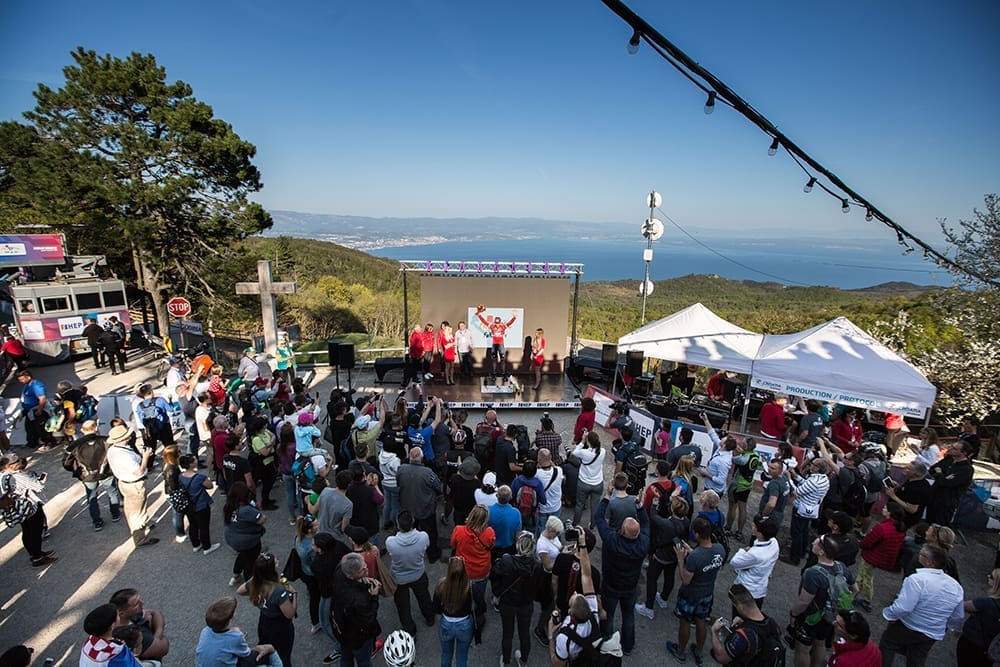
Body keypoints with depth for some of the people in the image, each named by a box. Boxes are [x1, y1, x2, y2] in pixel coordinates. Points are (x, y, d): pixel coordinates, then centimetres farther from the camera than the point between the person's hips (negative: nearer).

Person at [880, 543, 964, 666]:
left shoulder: (917, 579, -29)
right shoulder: (956, 586, -5)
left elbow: (903, 607, -31)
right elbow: (958, 616, 10)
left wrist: (888, 614, -12)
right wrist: (947, 627, 29)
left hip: (906, 628, -6)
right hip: (933, 635, 6)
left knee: (886, 646, 18)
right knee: (916, 661, 20)